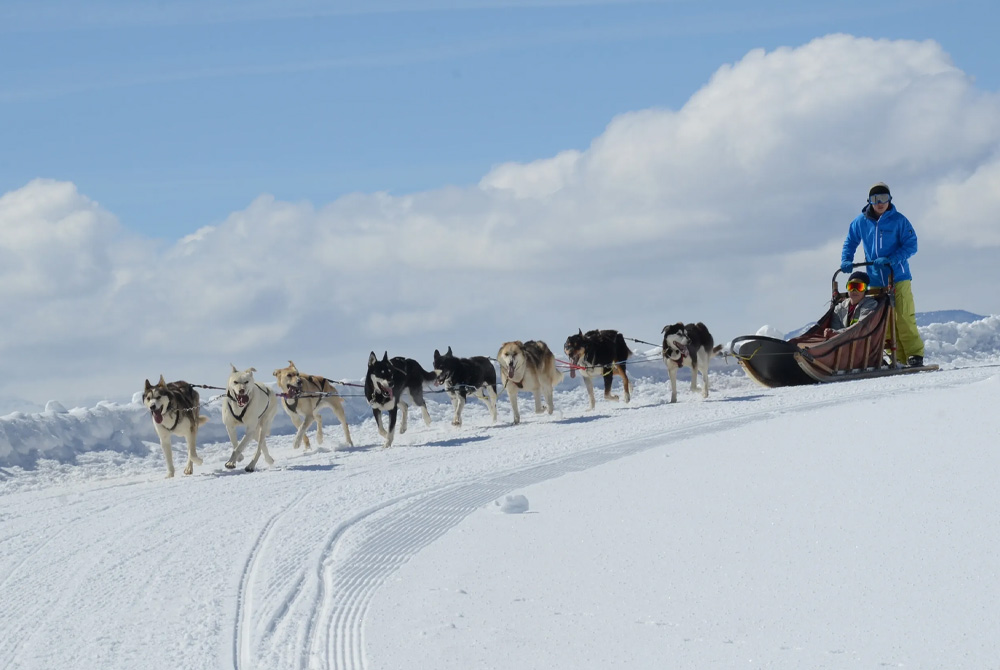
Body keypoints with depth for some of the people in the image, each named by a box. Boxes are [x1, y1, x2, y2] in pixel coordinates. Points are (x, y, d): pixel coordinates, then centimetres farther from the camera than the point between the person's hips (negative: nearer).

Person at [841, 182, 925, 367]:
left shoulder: (898, 220, -4)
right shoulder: (861, 222, 6)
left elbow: (911, 245, -6)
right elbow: (850, 243, 20)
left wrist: (890, 259, -19)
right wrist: (846, 261, 1)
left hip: (898, 278, -3)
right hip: (875, 281, 3)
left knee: (904, 318, -10)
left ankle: (915, 355, -5)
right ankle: (899, 358, 4)